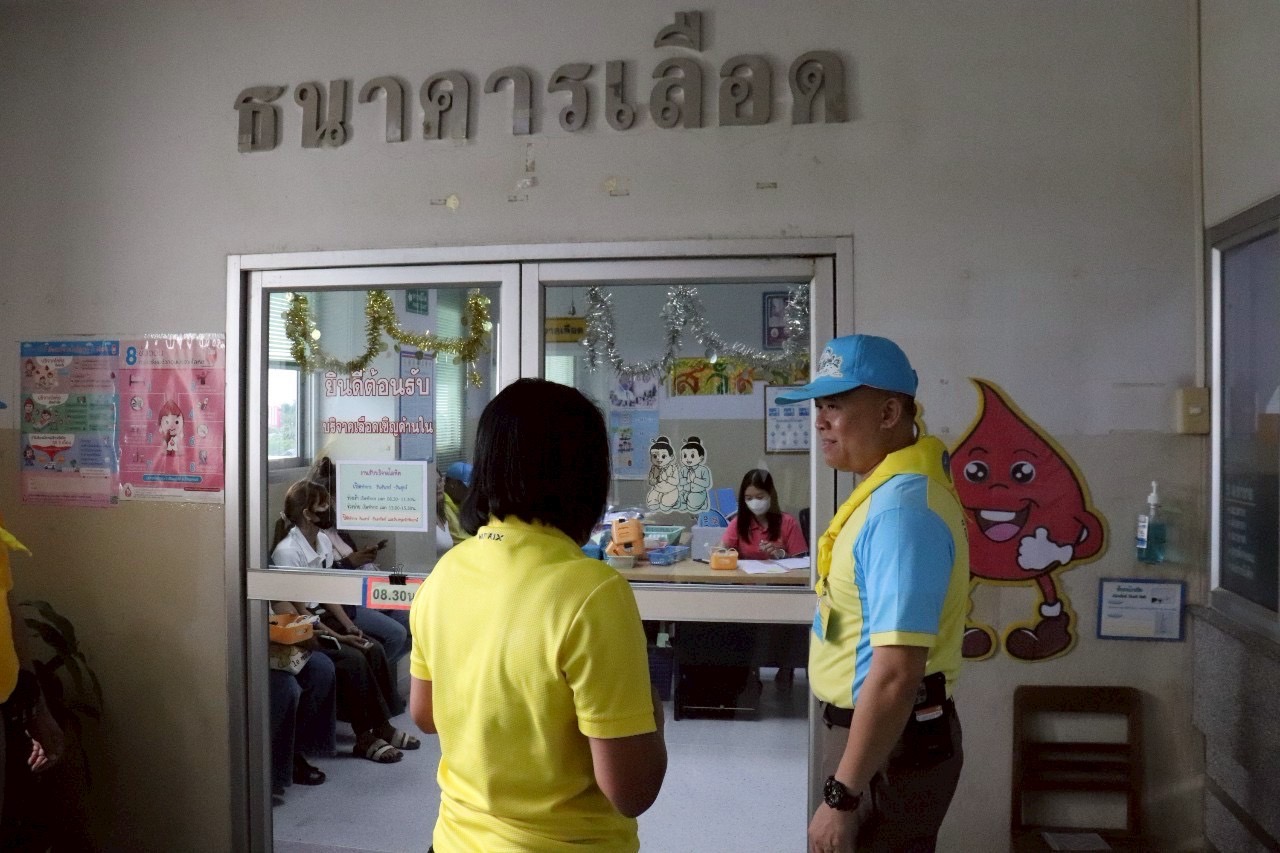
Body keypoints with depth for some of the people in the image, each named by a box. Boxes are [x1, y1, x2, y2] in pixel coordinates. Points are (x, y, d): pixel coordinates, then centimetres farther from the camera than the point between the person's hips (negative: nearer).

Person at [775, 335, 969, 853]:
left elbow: (896, 675, -30)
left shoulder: (900, 510, -27)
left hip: (890, 743, -10)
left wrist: (841, 796, -26)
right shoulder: (894, 486, 4)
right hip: (870, 730, 10)